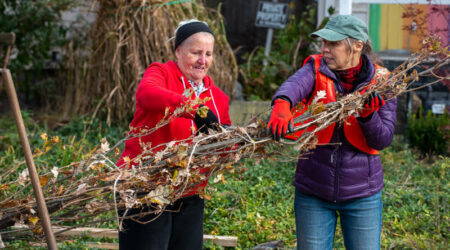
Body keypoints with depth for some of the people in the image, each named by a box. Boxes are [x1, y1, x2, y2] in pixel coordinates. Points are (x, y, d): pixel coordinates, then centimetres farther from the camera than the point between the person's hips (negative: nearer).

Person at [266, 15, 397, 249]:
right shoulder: (316, 69, -3)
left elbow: (383, 140, -6)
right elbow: (294, 84, -27)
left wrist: (368, 116, -26)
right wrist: (281, 105, -49)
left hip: (362, 195, -1)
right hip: (312, 192, 1)